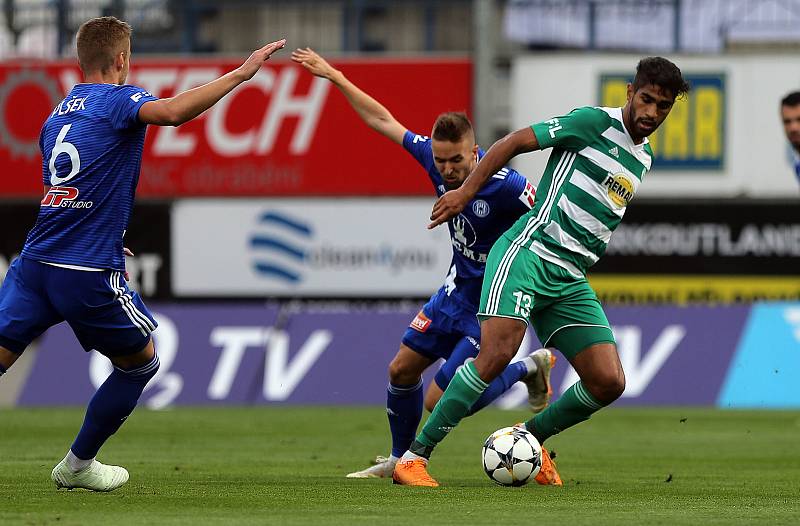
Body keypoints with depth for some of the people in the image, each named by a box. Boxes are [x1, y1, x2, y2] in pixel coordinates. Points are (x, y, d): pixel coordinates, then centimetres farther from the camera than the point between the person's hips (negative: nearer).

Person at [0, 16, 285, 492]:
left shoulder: (56, 117, 20)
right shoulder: (119, 99, -3)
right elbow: (171, 112, -25)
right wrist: (240, 74, -22)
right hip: (91, 274, -6)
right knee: (141, 361, 18)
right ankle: (78, 465, 23)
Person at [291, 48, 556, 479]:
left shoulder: (505, 186, -30)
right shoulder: (433, 156, -11)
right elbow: (382, 120, 1)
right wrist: (333, 76, 4)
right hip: (458, 287, 7)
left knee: (440, 402, -9)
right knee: (401, 370, 13)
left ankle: (529, 369, 10)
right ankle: (400, 459, 36)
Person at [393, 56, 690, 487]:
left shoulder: (642, 160, 20)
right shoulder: (596, 123, -4)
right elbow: (514, 142, -5)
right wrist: (465, 192, -11)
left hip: (570, 280, 7)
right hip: (527, 253, -7)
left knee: (608, 382, -5)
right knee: (496, 355, -25)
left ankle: (532, 438, 20)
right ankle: (413, 457, -19)